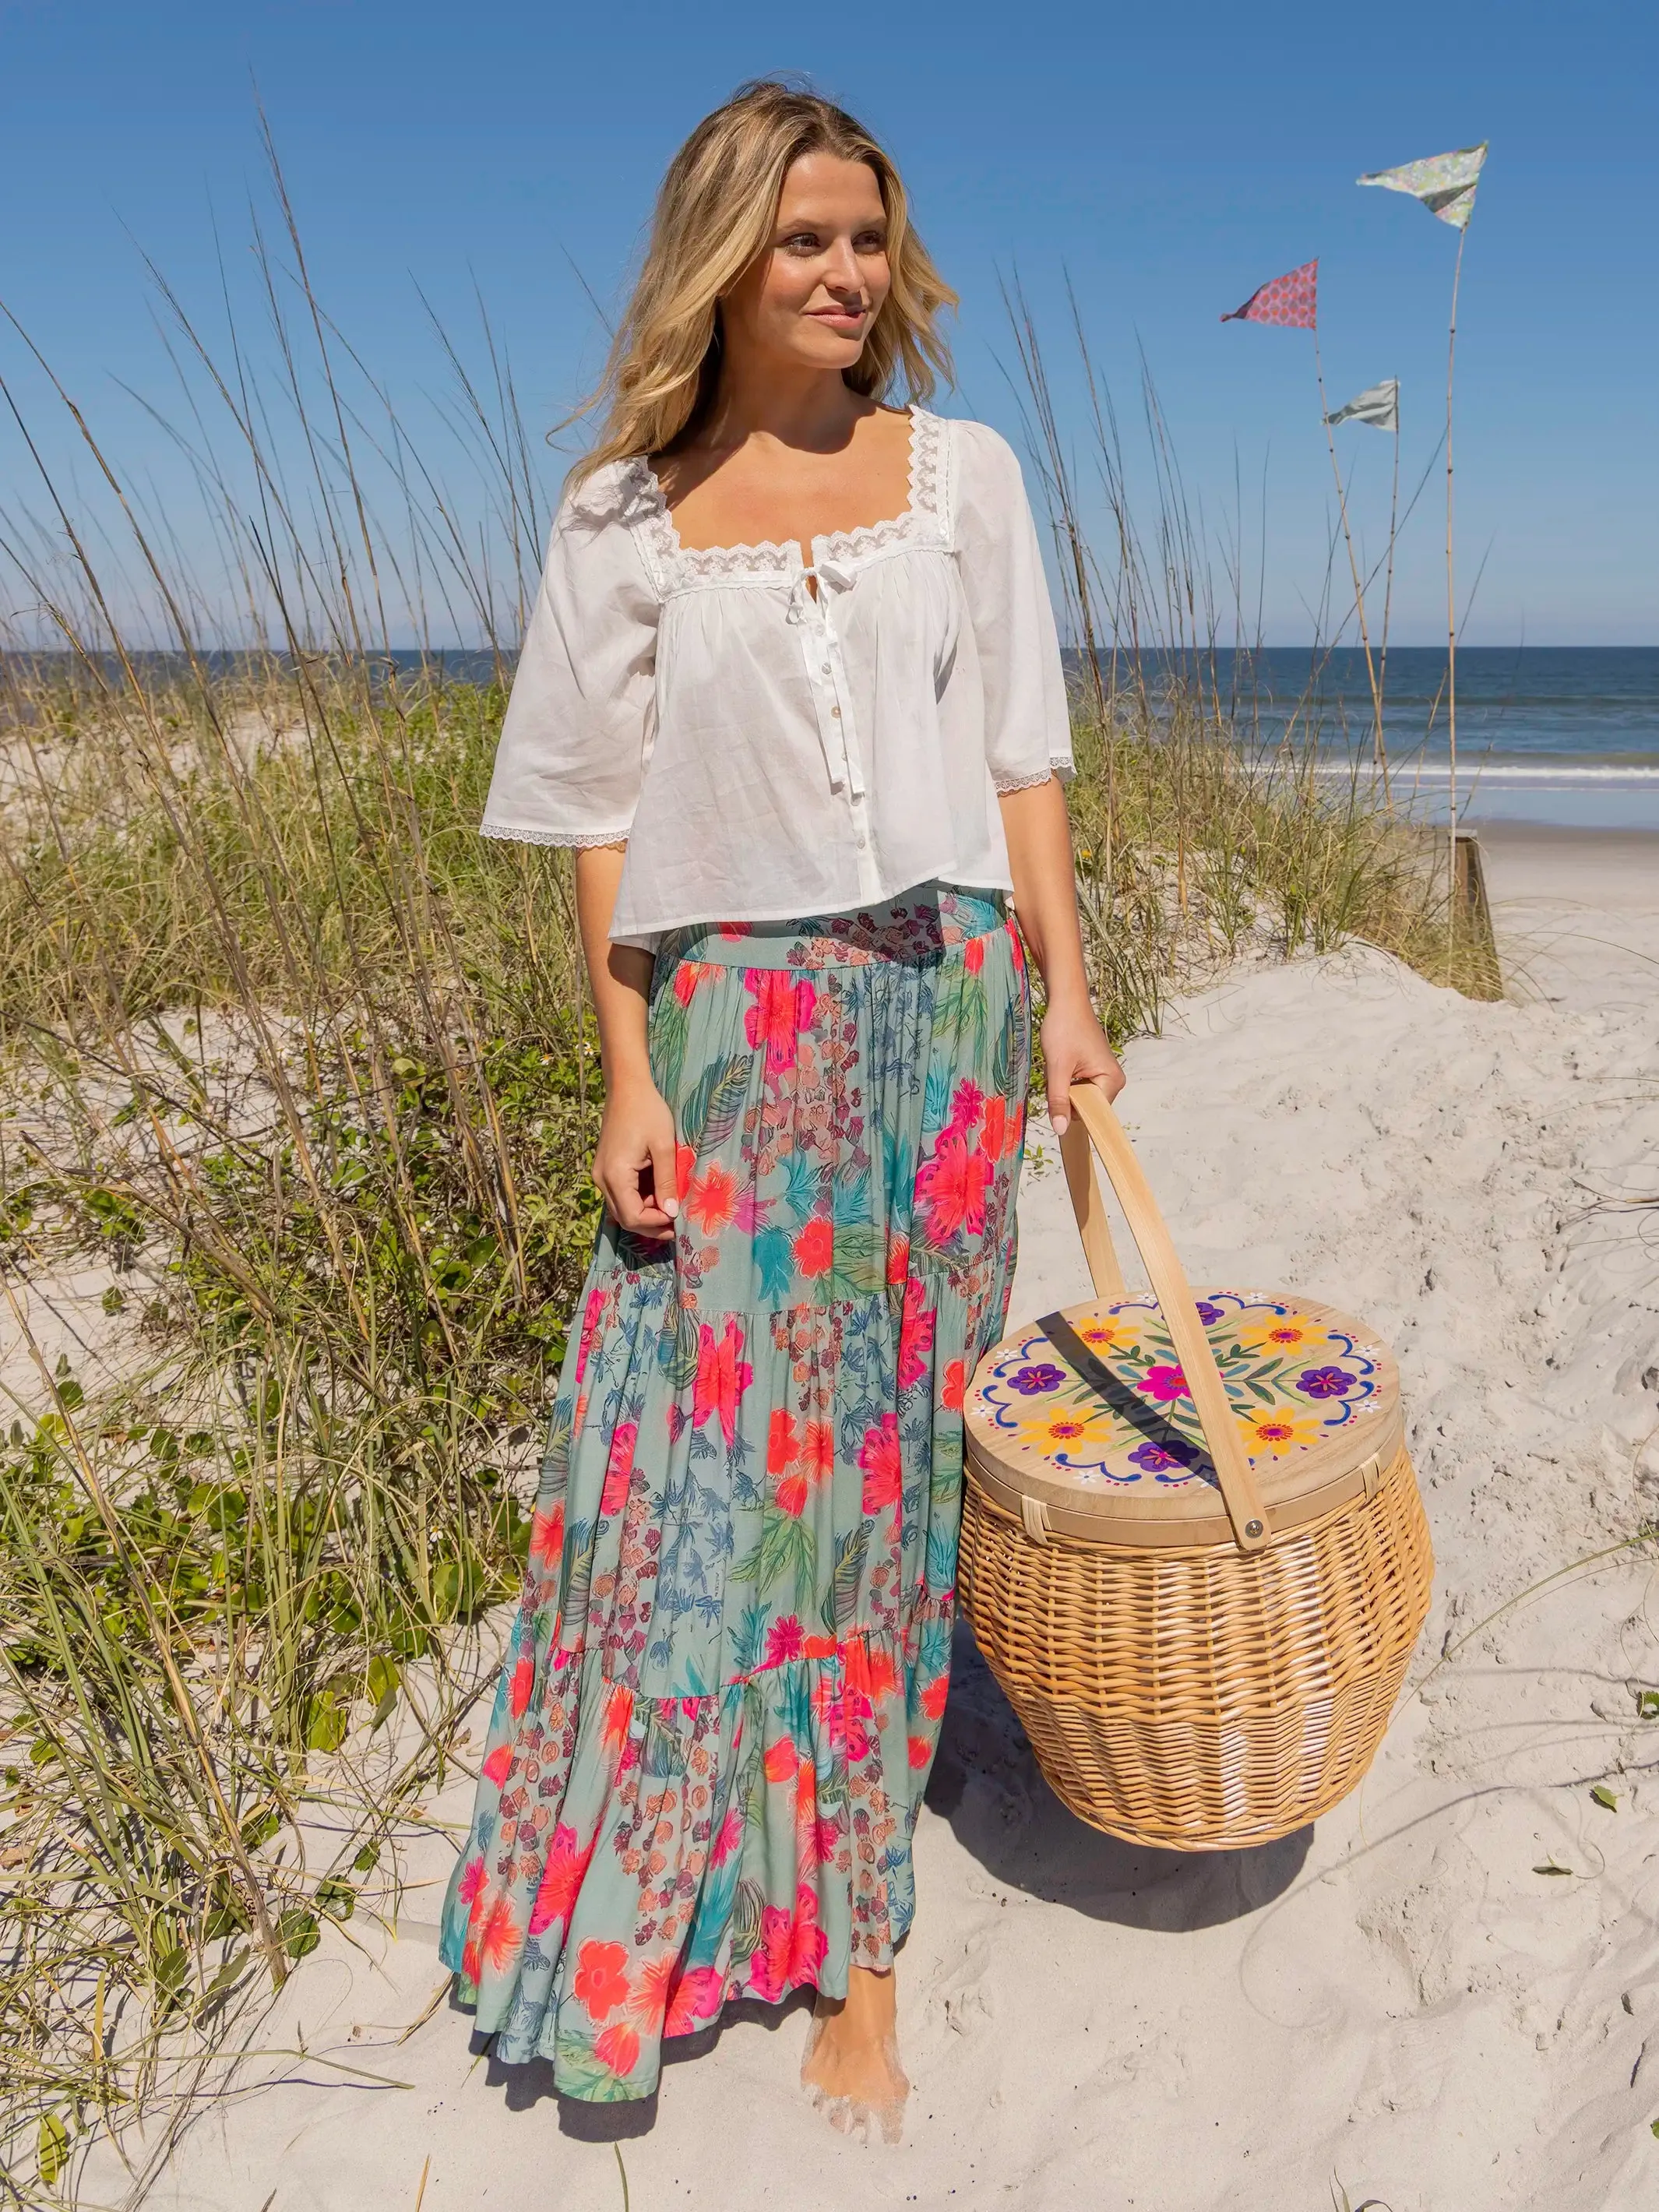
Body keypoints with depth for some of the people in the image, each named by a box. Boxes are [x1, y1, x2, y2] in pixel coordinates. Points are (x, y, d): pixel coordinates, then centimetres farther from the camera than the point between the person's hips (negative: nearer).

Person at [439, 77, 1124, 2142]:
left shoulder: (961, 471, 9)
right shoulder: (625, 513, 4)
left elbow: (1020, 756, 7)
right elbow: (606, 821, 1)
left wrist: (1066, 990, -2)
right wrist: (629, 1079, -6)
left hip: (941, 1002, 1)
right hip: (735, 1018, -1)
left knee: (885, 1445, 6)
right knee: (713, 1443, -1)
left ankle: (850, 1939, 22)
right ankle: (643, 1927, 22)